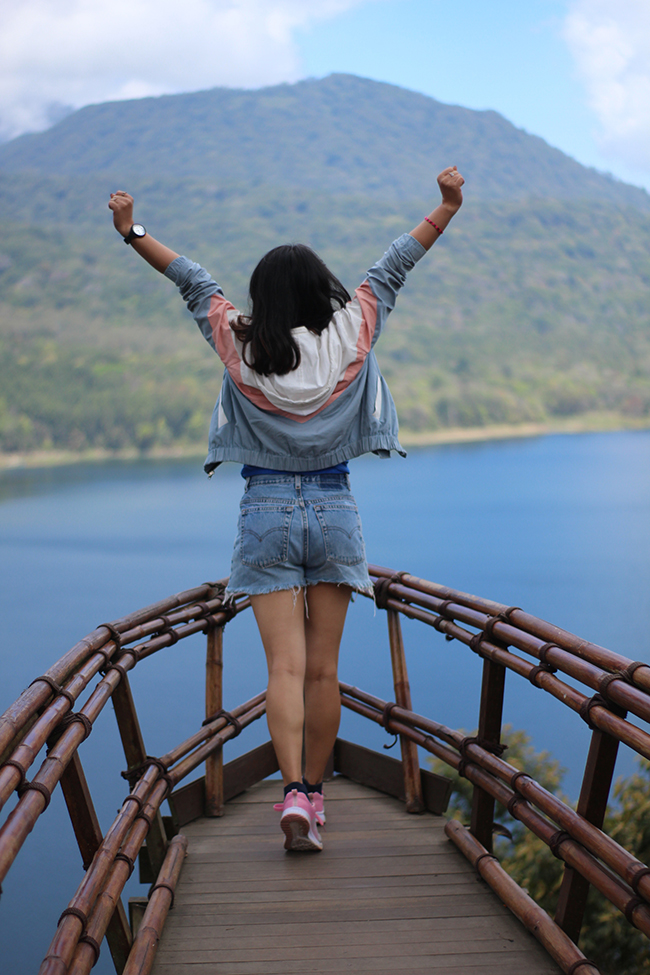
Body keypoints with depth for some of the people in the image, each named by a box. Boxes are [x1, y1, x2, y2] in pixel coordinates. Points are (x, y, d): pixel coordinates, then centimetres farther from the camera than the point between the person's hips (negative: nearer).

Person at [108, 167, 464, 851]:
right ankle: (313, 795, 17)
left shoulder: (239, 347, -5)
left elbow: (193, 281, 7)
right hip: (335, 512, 1)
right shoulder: (350, 338, -4)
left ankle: (293, 793, -18)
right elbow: (391, 269, 7)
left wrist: (133, 232, 20)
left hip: (267, 513, -1)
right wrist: (446, 210, 18)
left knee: (285, 665, -3)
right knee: (323, 669, 8)